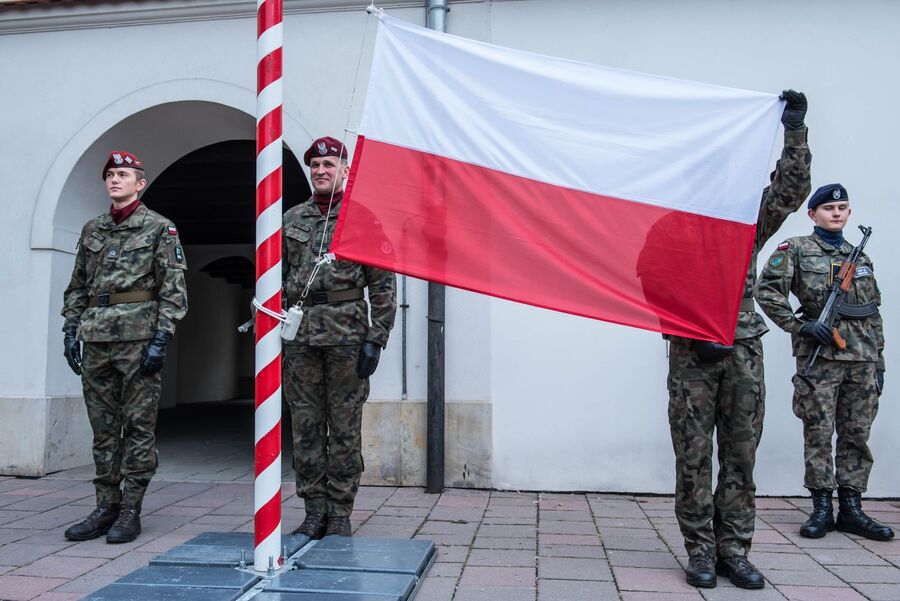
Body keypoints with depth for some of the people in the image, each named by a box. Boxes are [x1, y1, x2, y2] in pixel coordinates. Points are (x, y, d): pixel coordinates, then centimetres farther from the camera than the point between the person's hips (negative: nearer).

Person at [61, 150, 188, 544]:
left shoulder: (160, 228, 1)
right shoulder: (91, 230, 16)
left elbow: (174, 289, -6)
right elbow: (77, 286, 19)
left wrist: (161, 338, -13)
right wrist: (70, 329, 8)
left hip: (139, 338, -5)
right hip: (96, 339, 5)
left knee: (138, 426, 0)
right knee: (103, 427, 9)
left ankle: (130, 511, 6)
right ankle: (106, 507, 18)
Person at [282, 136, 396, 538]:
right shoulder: (291, 220, 14)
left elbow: (382, 285, -2)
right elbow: (277, 279, 15)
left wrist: (376, 338, -9)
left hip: (347, 334, -3)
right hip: (299, 335, 4)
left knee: (345, 427, 2)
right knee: (305, 426, 6)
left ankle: (341, 514, 14)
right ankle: (314, 512, 18)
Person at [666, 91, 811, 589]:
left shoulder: (749, 221, 14)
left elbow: (791, 190, -2)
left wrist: (794, 131, -9)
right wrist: (694, 333, -11)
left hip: (744, 349, 3)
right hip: (692, 353, -3)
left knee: (741, 454, 6)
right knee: (693, 455, 0)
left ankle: (733, 549, 16)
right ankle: (700, 551, 10)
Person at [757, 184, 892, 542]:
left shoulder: (860, 256, 18)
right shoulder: (796, 250, 3)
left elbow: (874, 314, 18)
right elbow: (767, 291, -8)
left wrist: (879, 362, 14)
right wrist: (800, 327, -14)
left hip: (862, 357, 5)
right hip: (820, 355, -5)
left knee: (857, 433, 7)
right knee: (819, 432, -1)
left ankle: (851, 508, 16)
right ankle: (822, 508, 9)